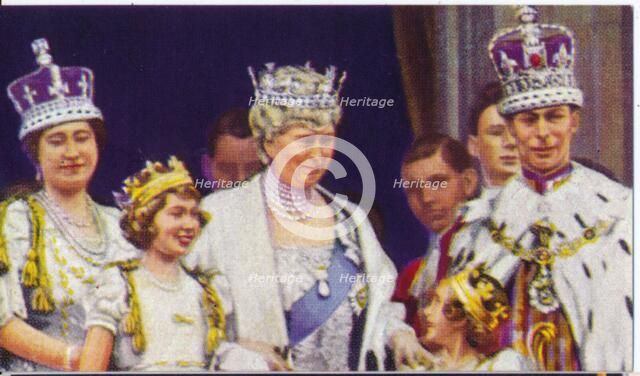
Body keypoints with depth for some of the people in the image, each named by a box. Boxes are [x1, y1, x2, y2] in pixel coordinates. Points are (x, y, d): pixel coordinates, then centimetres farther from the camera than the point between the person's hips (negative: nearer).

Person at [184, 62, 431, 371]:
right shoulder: (222, 216, -3)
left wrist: (397, 334, 0)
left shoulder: (350, 218, 12)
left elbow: (376, 304, 17)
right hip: (262, 369, -4)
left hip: (352, 365, 4)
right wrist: (236, 350, -16)